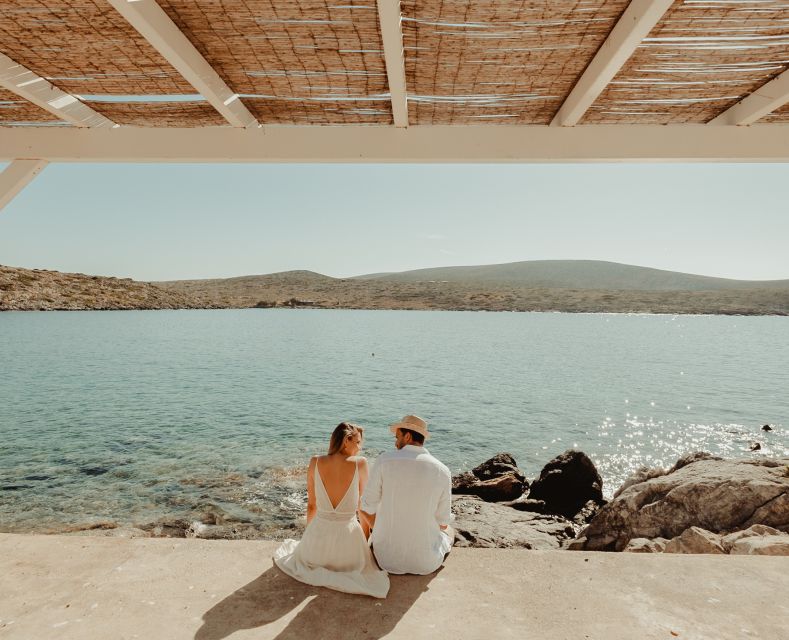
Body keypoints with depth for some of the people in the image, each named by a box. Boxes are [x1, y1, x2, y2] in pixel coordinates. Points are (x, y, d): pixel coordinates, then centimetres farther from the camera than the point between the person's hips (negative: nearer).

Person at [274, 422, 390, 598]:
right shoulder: (360, 464, -13)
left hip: (318, 532, 2)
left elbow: (311, 504, 4)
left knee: (303, 552, 40)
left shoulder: (315, 462, -6)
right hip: (348, 535, -2)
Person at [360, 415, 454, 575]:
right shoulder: (442, 471, -9)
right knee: (449, 531, 34)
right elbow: (443, 523, -1)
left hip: (386, 558, 0)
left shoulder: (384, 460, -13)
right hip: (425, 563, 0)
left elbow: (367, 510, -6)